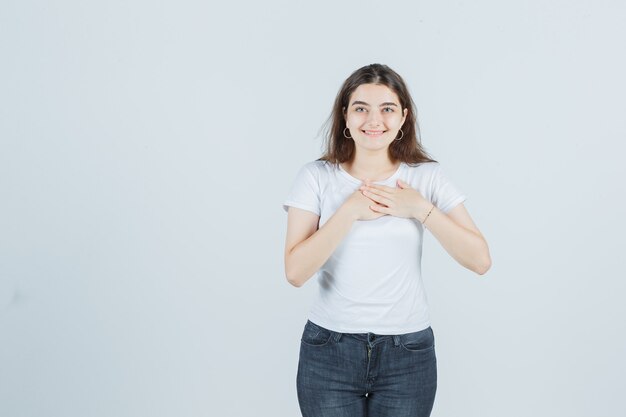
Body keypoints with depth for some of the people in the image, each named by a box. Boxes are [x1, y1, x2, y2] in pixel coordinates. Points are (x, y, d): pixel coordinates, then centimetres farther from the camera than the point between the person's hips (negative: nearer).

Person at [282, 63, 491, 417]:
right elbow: (296, 272, -13)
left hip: (408, 352, 1)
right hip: (330, 350, 0)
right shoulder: (317, 176, -3)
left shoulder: (428, 175, -1)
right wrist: (351, 210, -17)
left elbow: (480, 260, -6)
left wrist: (421, 209, -15)